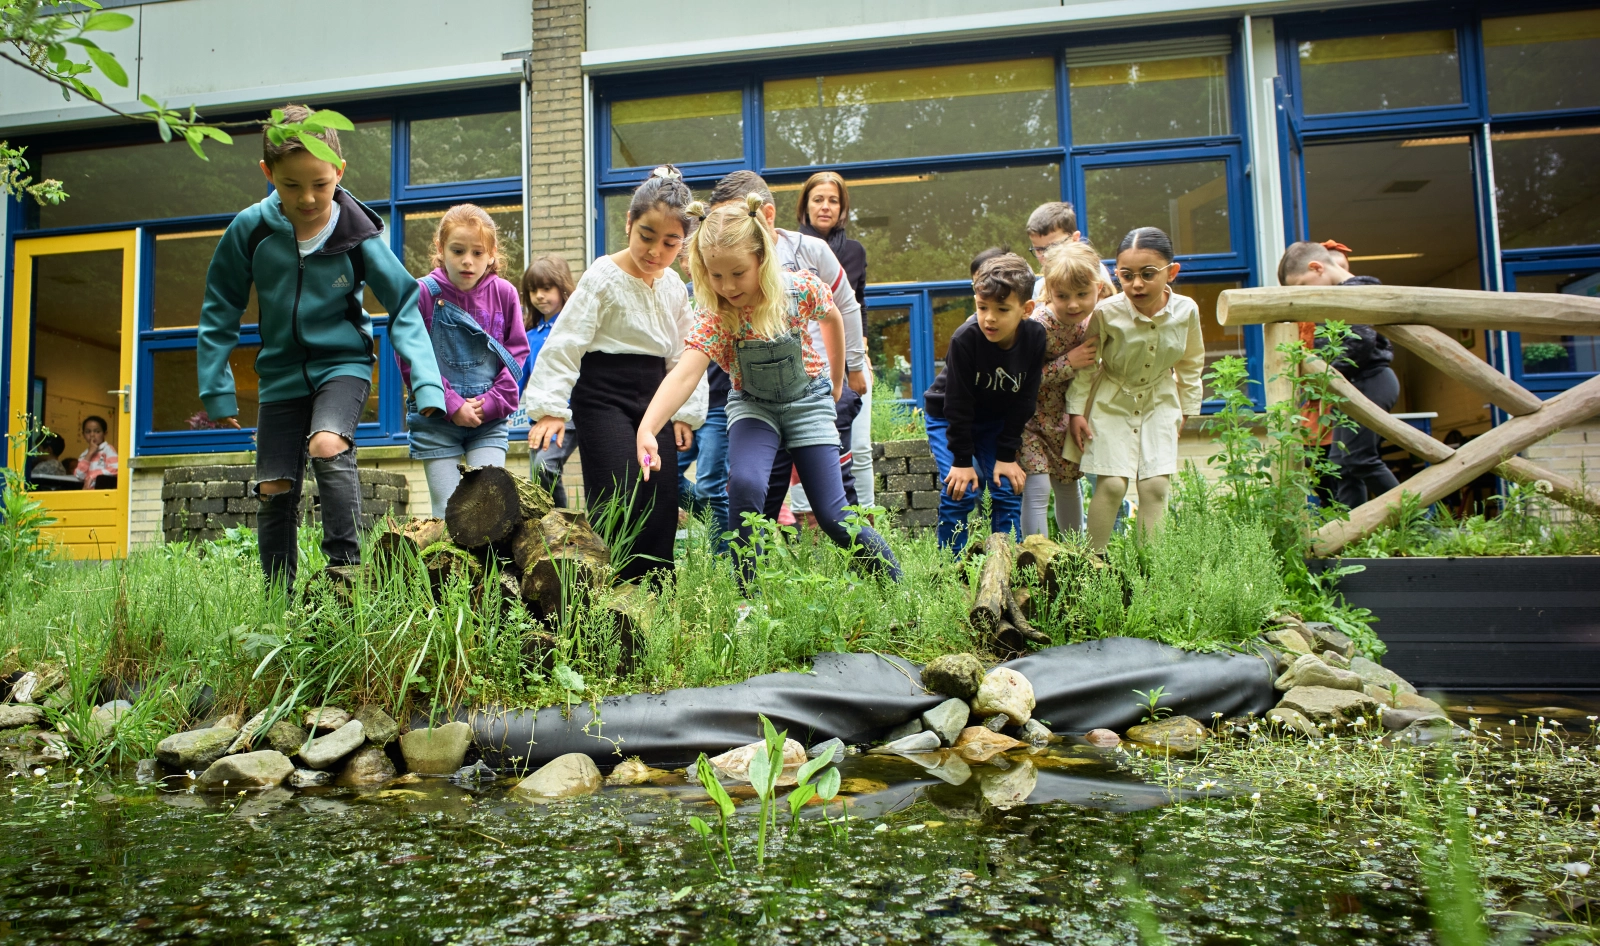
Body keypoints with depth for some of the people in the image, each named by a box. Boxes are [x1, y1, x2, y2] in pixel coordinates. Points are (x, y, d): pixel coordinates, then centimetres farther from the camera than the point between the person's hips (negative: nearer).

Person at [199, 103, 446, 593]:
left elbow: (405, 308, -12)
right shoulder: (249, 229, -10)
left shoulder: (359, 235, -16)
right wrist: (216, 389, 1)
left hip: (342, 362, -3)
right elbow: (220, 311, 1)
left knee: (328, 446, -31)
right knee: (274, 491, 3)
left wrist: (427, 385, -23)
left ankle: (345, 568, -20)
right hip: (282, 373, 3)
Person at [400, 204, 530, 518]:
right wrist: (451, 404, -11)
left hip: (490, 421, 1)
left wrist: (492, 402, -8)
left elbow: (516, 353, 4)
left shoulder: (504, 294, 1)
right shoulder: (423, 293, -5)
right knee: (447, 512, 1)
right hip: (435, 422, -1)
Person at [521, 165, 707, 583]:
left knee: (662, 507, 5)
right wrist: (550, 407, -20)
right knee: (619, 507, -13)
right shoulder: (604, 277, -10)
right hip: (604, 397, -6)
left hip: (653, 400, 6)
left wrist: (684, 412, 10)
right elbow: (564, 343, -13)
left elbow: (684, 355, 16)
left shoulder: (674, 286, 9)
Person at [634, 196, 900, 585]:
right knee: (744, 483, -30)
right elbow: (685, 374, -41)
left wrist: (836, 383, 12)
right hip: (753, 404, 0)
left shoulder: (801, 288, -22)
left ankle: (895, 581, 23)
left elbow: (833, 319, 1)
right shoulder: (713, 316, -26)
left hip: (808, 400, 0)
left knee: (833, 515, -4)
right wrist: (647, 428, -57)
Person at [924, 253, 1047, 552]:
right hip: (948, 418, -3)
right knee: (961, 490, -15)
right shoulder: (965, 339, -31)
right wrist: (962, 460, -19)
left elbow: (1024, 401, -11)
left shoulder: (1035, 337, -21)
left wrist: (1007, 455, -11)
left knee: (1009, 489, -5)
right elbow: (958, 404, -23)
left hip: (997, 421, 4)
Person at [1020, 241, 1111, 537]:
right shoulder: (1037, 326, -28)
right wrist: (1068, 363, -31)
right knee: (1037, 488, -14)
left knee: (1068, 486, 18)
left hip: (1064, 419, 6)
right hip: (1031, 420, -6)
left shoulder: (1091, 322, -7)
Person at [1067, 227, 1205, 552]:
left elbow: (1191, 364, 4)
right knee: (1112, 483, -8)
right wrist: (1076, 411, -7)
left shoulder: (1186, 310, -15)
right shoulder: (1106, 312, -24)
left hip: (1159, 403, 3)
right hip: (1111, 403, -2)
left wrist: (1186, 409, 9)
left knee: (1156, 484, -3)